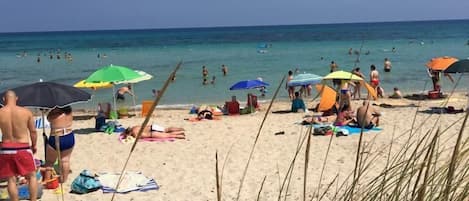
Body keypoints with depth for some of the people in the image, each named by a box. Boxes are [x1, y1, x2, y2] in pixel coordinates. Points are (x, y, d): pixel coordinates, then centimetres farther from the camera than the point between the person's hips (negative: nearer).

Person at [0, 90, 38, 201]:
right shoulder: (26, 112, -6)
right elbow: (33, 131, 1)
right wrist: (34, 145, 16)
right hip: (23, 148, -1)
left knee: (11, 180, 10)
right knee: (32, 176, 14)